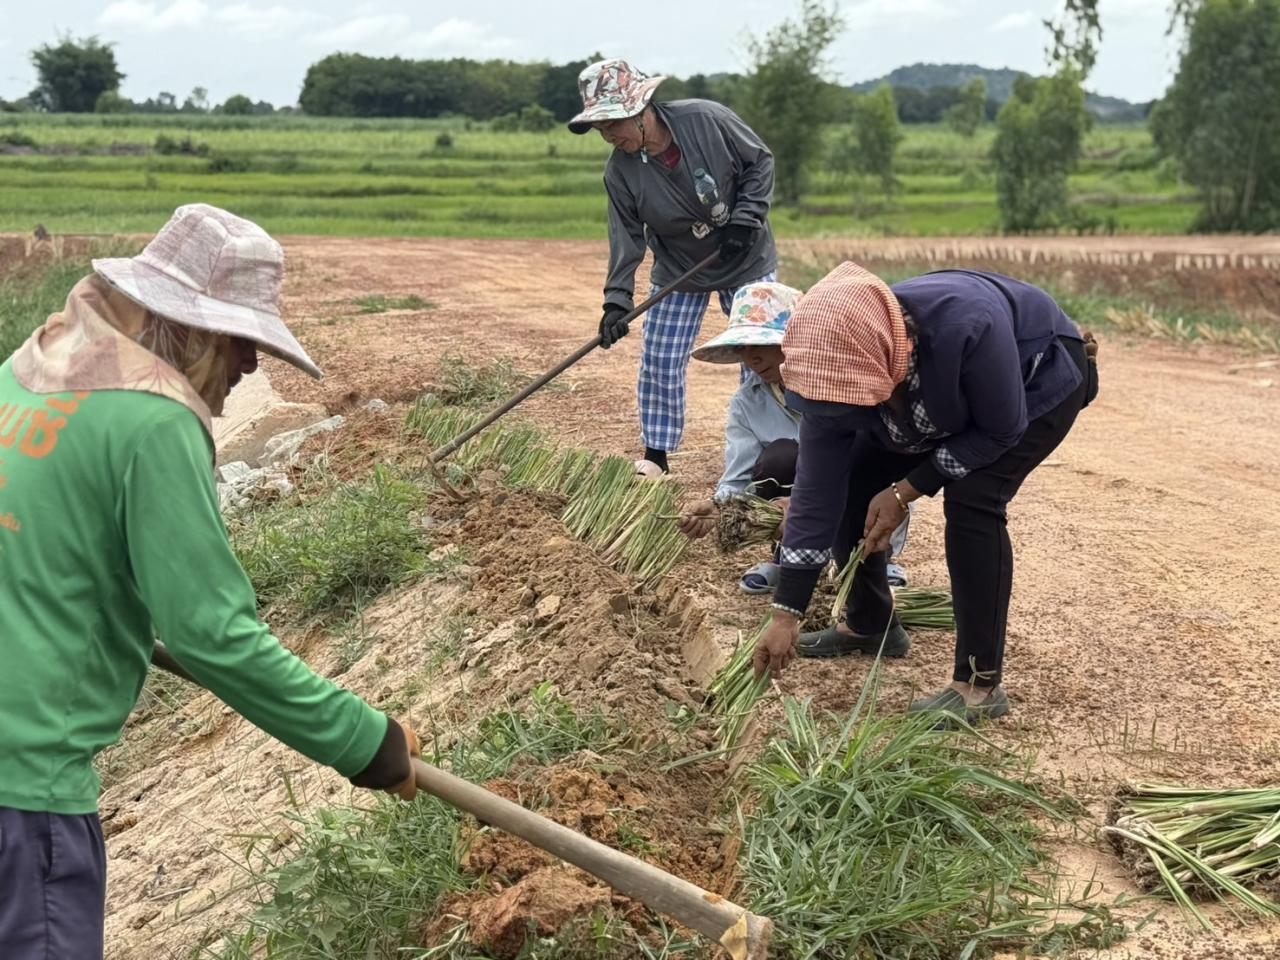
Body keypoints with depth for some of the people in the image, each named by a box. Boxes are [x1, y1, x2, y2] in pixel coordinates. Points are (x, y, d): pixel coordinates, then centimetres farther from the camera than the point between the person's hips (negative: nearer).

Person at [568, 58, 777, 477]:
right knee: (659, 364, 0)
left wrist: (745, 219, -20)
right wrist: (617, 301, -23)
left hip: (747, 260, -2)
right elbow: (626, 239, -14)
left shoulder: (707, 120, -23)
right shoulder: (620, 171, -16)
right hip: (678, 272, 2)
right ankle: (656, 454, 14)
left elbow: (760, 161, -11)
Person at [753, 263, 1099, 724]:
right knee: (850, 480, -2)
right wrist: (785, 615, -22)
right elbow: (816, 490, -22)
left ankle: (980, 685, -18)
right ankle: (869, 624, 22)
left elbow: (1003, 430, -28)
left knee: (971, 499, -26)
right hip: (948, 395, 6)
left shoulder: (966, 326, -45)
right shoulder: (838, 367, -27)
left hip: (1041, 380, -5)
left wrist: (906, 491, -27)